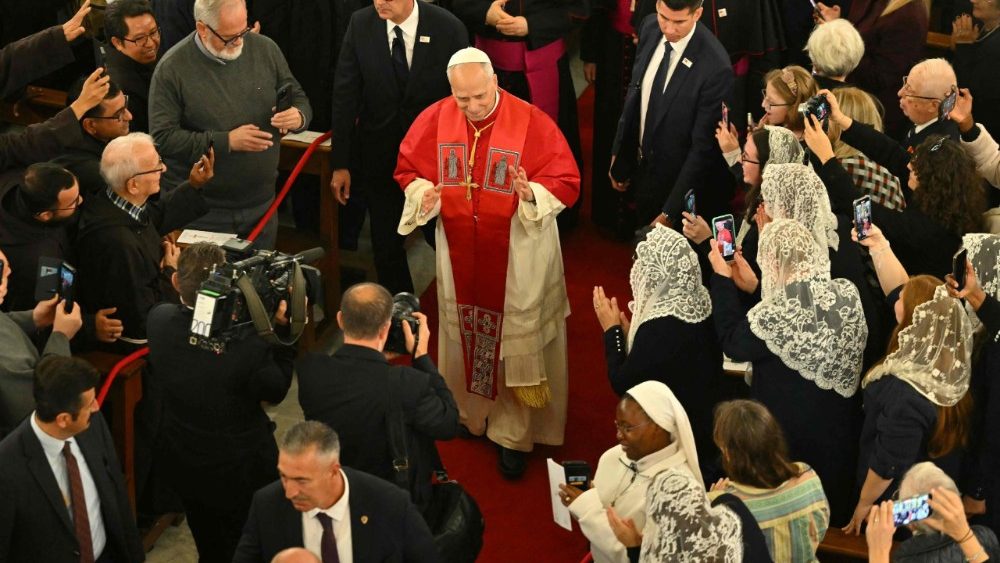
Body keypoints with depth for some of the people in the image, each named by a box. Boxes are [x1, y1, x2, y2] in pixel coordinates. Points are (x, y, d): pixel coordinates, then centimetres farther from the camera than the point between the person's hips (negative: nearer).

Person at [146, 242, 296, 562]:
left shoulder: (158, 320, -23)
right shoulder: (248, 345, -37)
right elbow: (275, 391, -17)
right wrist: (281, 328, -16)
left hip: (181, 464, 5)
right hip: (238, 472, -4)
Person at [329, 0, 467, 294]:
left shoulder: (448, 29, -15)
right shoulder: (360, 24, -10)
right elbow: (345, 94, -5)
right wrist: (340, 163, -5)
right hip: (379, 155, 2)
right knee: (386, 246, 10)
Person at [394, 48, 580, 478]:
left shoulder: (531, 123, -17)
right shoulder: (435, 120, -7)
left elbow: (567, 182, -13)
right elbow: (407, 169, 5)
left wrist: (531, 193, -33)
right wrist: (423, 193, -17)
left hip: (518, 257, -3)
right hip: (461, 253, 3)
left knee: (516, 341, 5)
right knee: (465, 332, 19)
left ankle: (514, 433, 17)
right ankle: (470, 411, 39)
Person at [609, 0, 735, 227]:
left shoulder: (715, 68, -29)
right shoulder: (650, 28, -10)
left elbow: (703, 148, -23)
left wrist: (670, 213, -20)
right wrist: (619, 152, 11)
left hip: (680, 182, -6)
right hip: (643, 170, 6)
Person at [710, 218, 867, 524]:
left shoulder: (774, 313, -29)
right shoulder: (848, 294, -11)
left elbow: (733, 343, -11)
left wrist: (722, 278, -6)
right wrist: (753, 286, 8)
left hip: (787, 434, -5)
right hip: (839, 430, 5)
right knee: (832, 507, 24)